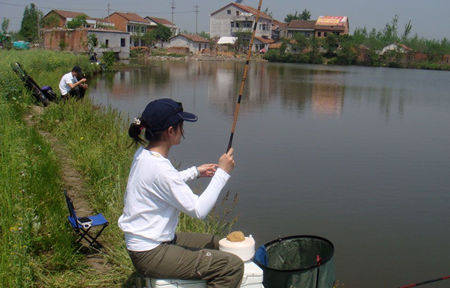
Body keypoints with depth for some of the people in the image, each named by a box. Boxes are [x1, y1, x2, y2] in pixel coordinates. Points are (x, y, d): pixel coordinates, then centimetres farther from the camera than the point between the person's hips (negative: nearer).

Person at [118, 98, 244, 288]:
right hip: (151, 255, -10)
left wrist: (195, 172, 21)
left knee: (213, 244, 25)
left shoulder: (143, 154, 2)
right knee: (233, 266, -14)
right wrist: (222, 172, -16)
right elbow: (198, 210, -23)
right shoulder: (160, 168, -27)